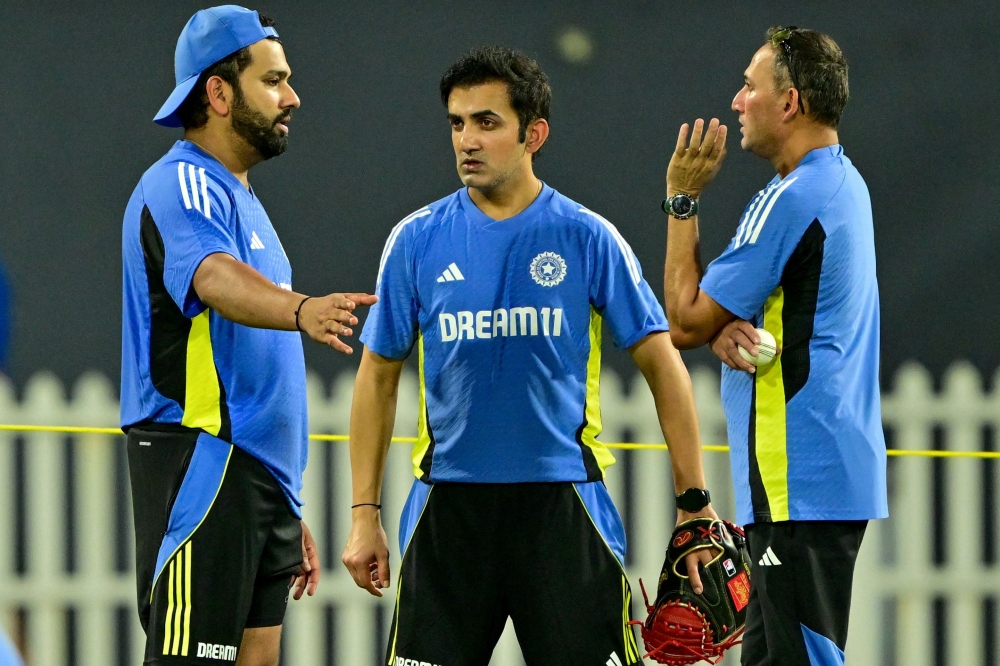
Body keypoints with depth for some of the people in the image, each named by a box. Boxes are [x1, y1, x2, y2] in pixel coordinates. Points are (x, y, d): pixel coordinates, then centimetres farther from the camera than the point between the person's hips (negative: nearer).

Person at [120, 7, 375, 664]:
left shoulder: (240, 199, 22)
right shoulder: (181, 186, -9)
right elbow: (213, 278, -33)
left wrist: (287, 514, 26)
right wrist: (301, 309, -53)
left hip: (259, 477, 10)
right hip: (202, 468, -10)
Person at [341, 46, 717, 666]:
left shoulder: (587, 238, -1)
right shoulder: (417, 240, 3)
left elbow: (661, 363, 2)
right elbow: (379, 375, 10)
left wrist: (695, 500, -3)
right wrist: (365, 512, 5)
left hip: (562, 501, -1)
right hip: (450, 501, 1)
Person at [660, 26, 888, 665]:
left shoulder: (790, 201, -16)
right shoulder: (842, 183, 15)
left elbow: (686, 321, -10)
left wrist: (682, 199, -2)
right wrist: (727, 332, -5)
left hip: (798, 484, -10)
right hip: (836, 474, 10)